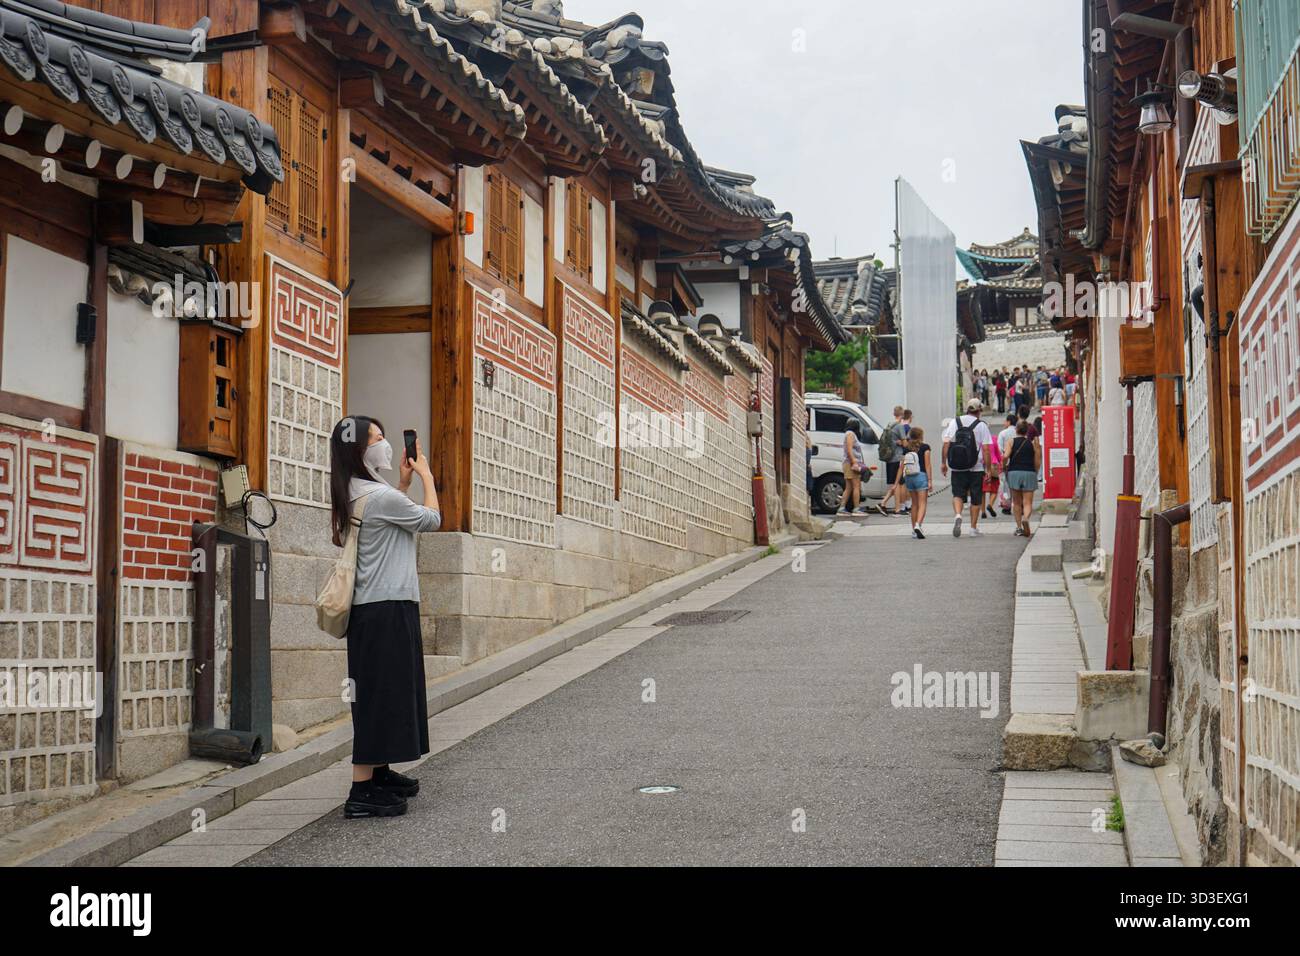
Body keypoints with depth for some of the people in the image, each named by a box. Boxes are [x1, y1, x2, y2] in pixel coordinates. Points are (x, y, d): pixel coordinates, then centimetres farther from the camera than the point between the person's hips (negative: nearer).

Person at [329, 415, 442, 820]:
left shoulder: (358, 495, 11)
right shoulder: (380, 496, -17)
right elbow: (432, 519, -4)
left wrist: (405, 481, 21)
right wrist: (426, 475, 9)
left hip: (373, 608, 10)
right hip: (388, 608, -10)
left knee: (383, 693, 17)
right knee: (381, 694, -8)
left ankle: (380, 773, 27)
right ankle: (362, 793, -7)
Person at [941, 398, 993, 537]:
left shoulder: (954, 422, 3)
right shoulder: (981, 426, -2)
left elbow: (946, 443, -1)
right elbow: (985, 449, -6)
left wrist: (943, 462, 5)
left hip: (957, 468, 1)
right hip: (976, 468, -1)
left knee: (958, 494, 7)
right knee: (975, 498, 9)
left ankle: (958, 515, -22)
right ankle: (973, 528, 13)